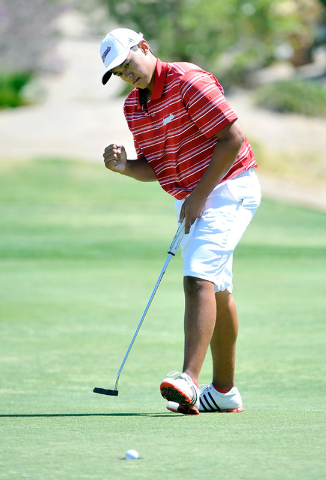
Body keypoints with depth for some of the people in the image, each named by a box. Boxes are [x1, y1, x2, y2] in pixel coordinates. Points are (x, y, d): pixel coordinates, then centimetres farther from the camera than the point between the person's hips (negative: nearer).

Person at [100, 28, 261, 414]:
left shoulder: (189, 82, -18)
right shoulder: (133, 106, 8)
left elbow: (233, 138, -20)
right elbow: (153, 169, 12)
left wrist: (200, 195, -18)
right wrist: (123, 166, -11)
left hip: (228, 189, -9)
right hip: (190, 200, 9)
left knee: (198, 278, -23)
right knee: (216, 291, 14)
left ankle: (189, 379, -32)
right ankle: (224, 392, 21)